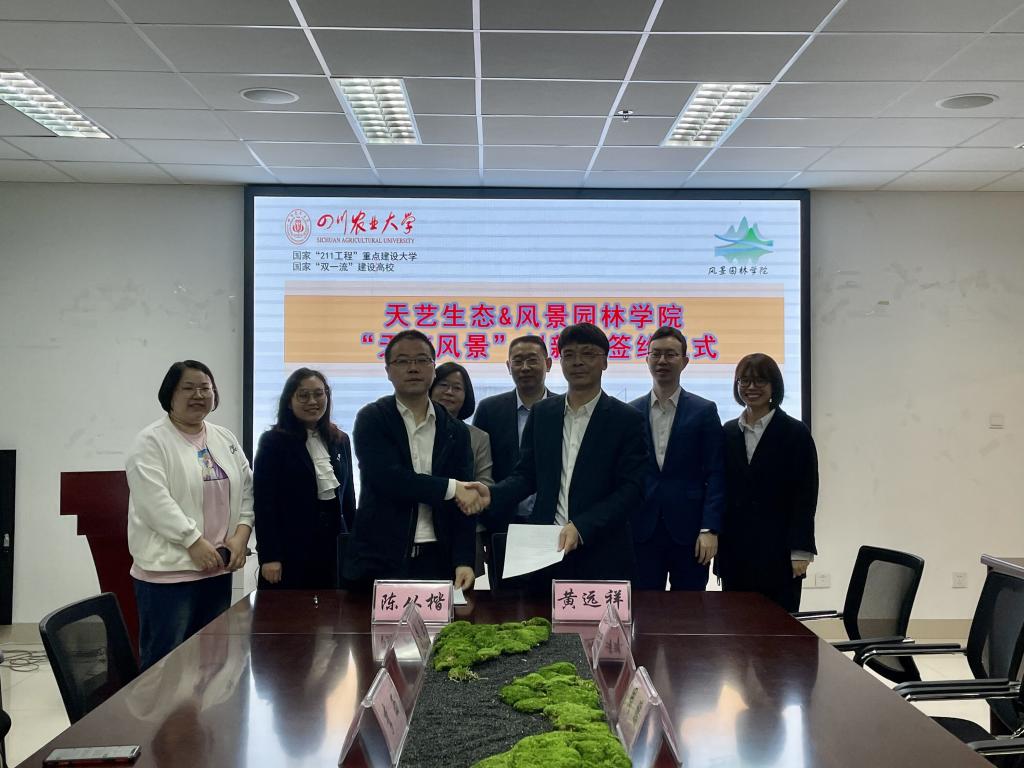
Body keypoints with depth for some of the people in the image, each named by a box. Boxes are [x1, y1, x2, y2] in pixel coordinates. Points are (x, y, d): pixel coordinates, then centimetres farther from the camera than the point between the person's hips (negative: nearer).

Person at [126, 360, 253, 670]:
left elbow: (246, 491, 12)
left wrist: (240, 536, -3)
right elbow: (155, 501, -16)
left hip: (217, 568, 6)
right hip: (168, 569, -6)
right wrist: (194, 542, -18)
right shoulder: (151, 442, -7)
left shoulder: (225, 440, 12)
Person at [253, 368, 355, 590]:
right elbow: (264, 503, -7)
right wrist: (268, 557, -12)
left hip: (334, 547, 4)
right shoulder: (273, 442, -3)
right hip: (290, 549, -4)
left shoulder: (340, 441, 12)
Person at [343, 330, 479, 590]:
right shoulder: (372, 419, -1)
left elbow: (464, 503, 3)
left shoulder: (456, 431, 7)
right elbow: (387, 478, -16)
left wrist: (464, 561, -9)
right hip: (380, 560, -2)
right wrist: (451, 488, -13)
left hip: (436, 561, 3)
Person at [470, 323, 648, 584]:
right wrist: (492, 494, -10)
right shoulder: (541, 413, 9)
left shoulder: (627, 419, -2)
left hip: (602, 556, -3)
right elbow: (527, 474, 10)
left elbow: (631, 488, -7)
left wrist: (581, 527, -18)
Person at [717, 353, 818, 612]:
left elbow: (805, 496, -4)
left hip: (777, 552, -3)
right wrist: (713, 536, 6)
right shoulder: (728, 432, 10)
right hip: (735, 553, 4)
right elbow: (719, 489, 11)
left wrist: (800, 551, -9)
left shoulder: (795, 433, -1)